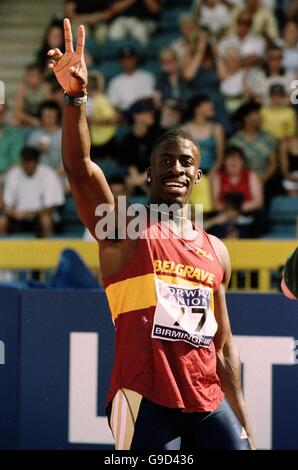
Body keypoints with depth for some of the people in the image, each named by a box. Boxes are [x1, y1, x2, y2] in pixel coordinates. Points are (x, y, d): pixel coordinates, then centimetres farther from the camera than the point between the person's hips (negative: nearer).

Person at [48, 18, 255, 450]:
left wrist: (243, 421, 16)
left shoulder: (216, 252, 17)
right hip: (145, 402, -5)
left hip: (208, 404, 5)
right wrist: (76, 96, -29)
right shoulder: (125, 233, 3)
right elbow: (79, 167, -14)